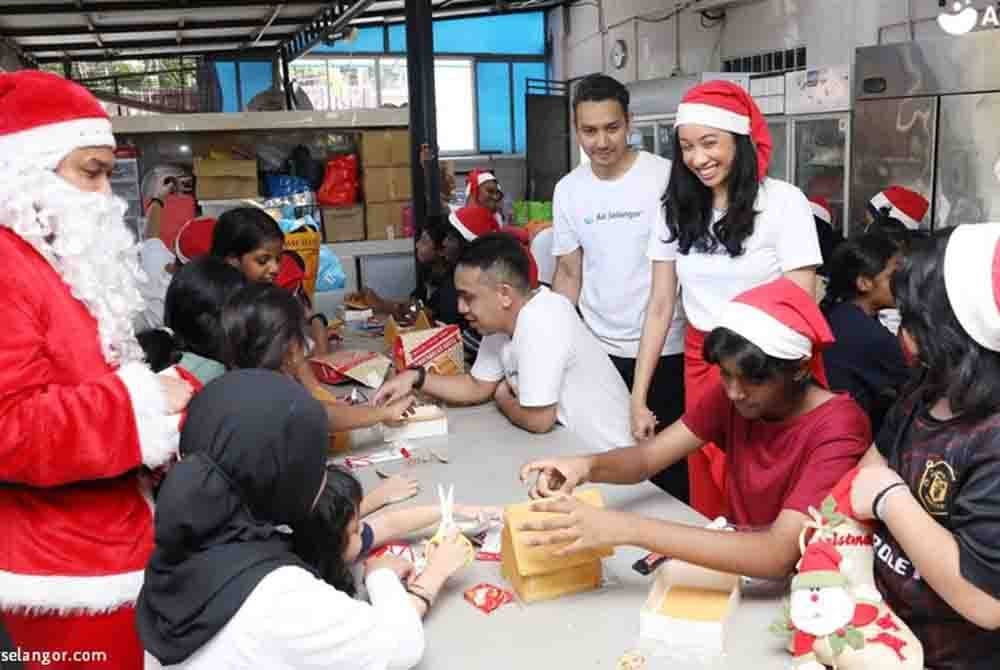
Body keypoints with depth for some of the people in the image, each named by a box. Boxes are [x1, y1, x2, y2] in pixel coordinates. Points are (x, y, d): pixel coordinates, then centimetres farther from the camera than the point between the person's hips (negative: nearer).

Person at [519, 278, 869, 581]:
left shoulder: (838, 431, -23)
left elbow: (778, 555, -33)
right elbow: (647, 458, -7)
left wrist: (627, 528, -39)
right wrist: (589, 466, -30)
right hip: (741, 566, 5)